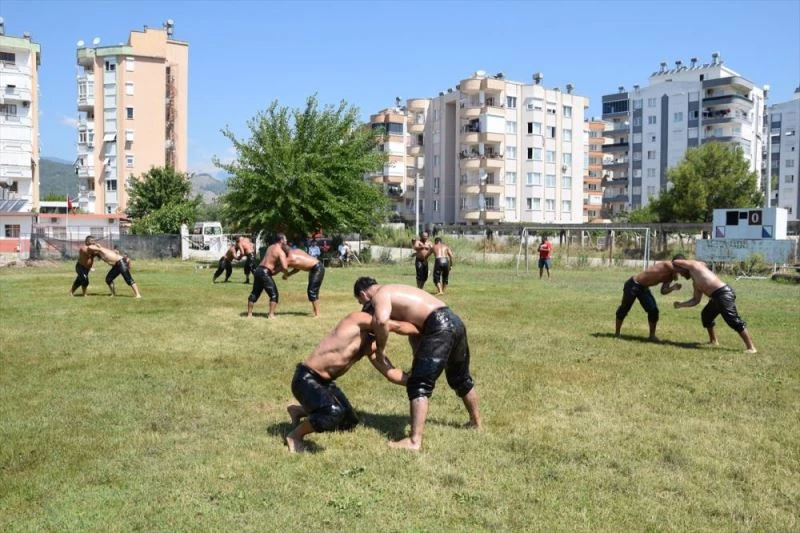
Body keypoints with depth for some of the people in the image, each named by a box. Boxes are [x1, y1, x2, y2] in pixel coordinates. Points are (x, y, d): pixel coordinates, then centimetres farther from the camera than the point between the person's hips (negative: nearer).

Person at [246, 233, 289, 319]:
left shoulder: (271, 247, 18)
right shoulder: (281, 252, -8)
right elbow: (284, 267, -20)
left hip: (258, 270, 8)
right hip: (265, 272, -8)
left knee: (255, 293, 16)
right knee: (274, 294, 2)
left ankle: (249, 314, 22)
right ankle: (271, 314, -2)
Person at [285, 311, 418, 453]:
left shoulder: (372, 343, 5)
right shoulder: (357, 318, -19)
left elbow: (392, 373, 4)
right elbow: (398, 327, -23)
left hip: (325, 382, 10)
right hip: (306, 378, -10)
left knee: (349, 422, 20)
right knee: (334, 412, -34)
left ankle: (299, 411, 35)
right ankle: (295, 436, -7)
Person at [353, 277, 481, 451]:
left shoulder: (380, 296, -2)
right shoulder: (396, 292, 26)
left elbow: (381, 321, -25)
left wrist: (380, 348, -9)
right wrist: (419, 360, 18)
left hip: (439, 328, -10)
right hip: (454, 321, 10)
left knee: (419, 385, -7)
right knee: (461, 379, 28)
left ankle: (414, 441, -11)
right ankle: (476, 421, 46)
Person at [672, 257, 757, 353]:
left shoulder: (694, 265, 3)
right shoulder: (695, 283, 25)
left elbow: (675, 262, 2)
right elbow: (695, 300, 25)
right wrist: (680, 304, 19)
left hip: (724, 294, -11)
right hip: (717, 296, 11)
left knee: (734, 321, -16)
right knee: (706, 315, 27)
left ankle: (751, 348, -18)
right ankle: (713, 340, 37)